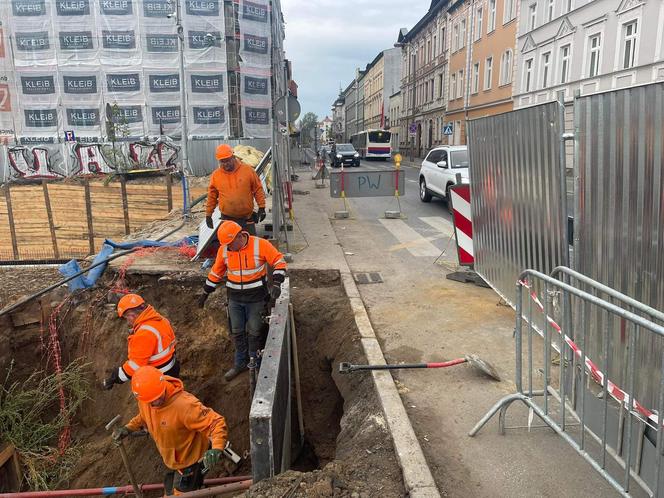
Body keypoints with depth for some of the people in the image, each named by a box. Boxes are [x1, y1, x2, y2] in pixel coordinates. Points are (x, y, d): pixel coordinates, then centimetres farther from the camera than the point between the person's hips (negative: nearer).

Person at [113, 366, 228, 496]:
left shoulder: (185, 405, -40)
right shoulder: (145, 400, -17)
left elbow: (217, 423, -39)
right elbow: (144, 416, 9)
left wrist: (216, 449, -54)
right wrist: (128, 428, -8)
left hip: (190, 463, -7)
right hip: (172, 461, 7)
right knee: (170, 492, 30)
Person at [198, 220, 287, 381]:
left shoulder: (260, 245, -18)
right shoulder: (224, 250, -5)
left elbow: (279, 261, -13)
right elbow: (216, 272, 8)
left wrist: (276, 283, -25)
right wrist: (205, 293, 13)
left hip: (255, 298, -3)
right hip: (234, 298, 4)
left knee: (254, 332, 8)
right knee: (237, 332, 12)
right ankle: (240, 363, 30)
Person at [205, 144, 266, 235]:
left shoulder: (248, 170, -5)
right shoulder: (215, 175, 0)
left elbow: (258, 189, 1)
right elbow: (211, 197, 9)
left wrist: (262, 207, -1)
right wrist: (208, 215, 11)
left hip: (247, 218, -1)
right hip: (227, 218, 1)